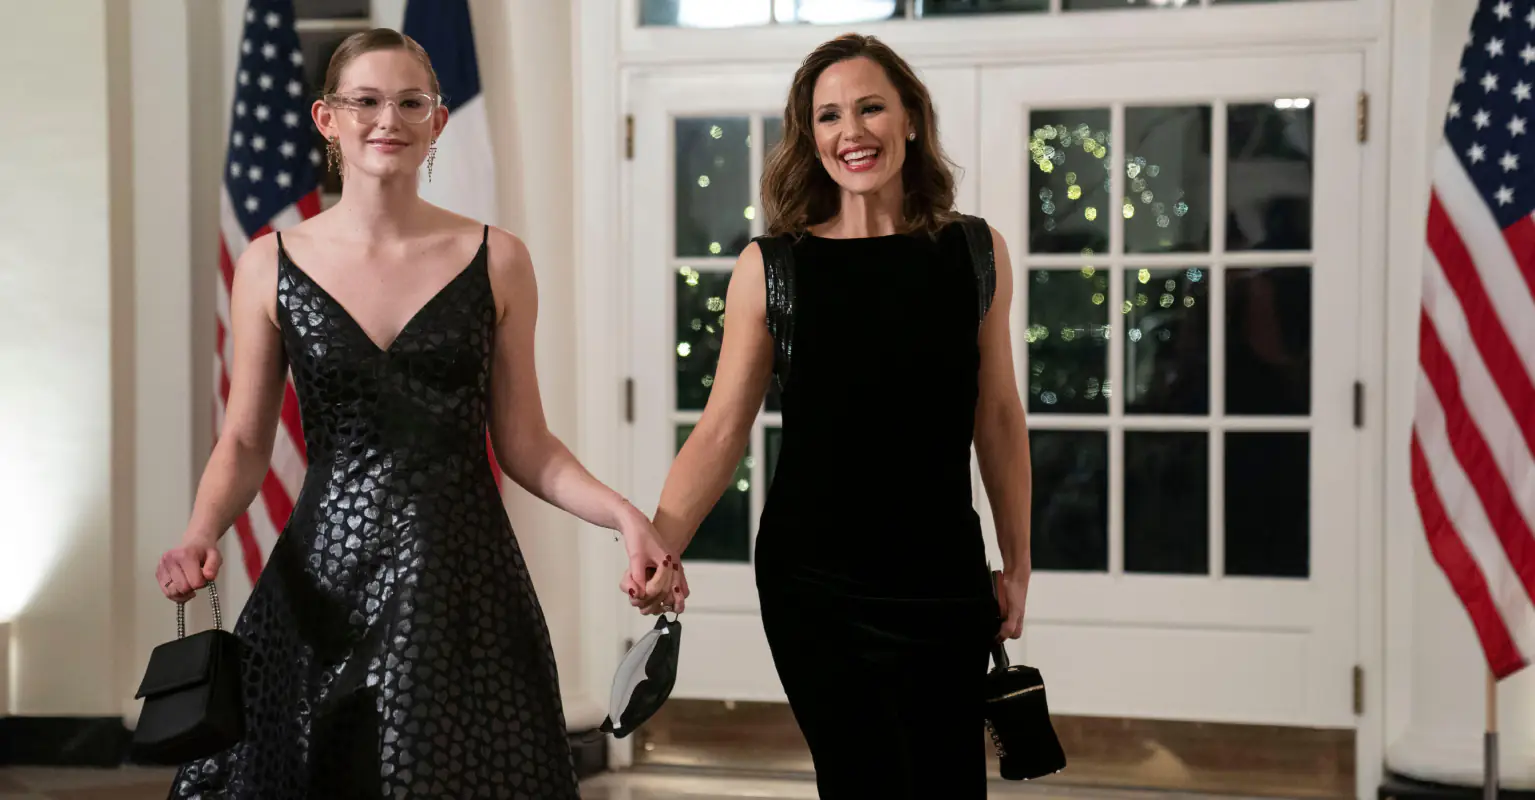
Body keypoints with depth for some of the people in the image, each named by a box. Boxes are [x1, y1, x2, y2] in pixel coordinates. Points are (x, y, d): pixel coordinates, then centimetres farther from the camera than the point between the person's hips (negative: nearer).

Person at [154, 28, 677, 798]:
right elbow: (244, 442, 7)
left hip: (463, 583, 0)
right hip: (322, 586, 1)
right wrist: (201, 532, -12)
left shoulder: (496, 260, 2)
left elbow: (524, 445, 5)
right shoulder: (271, 265, 3)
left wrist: (624, 514, -10)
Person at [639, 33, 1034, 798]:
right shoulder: (769, 268, -4)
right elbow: (721, 428, -5)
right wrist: (660, 544, -19)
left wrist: (1017, 565, 10)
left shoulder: (976, 253, 1)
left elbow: (997, 418, 6)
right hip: (812, 583, -1)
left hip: (944, 579, 2)